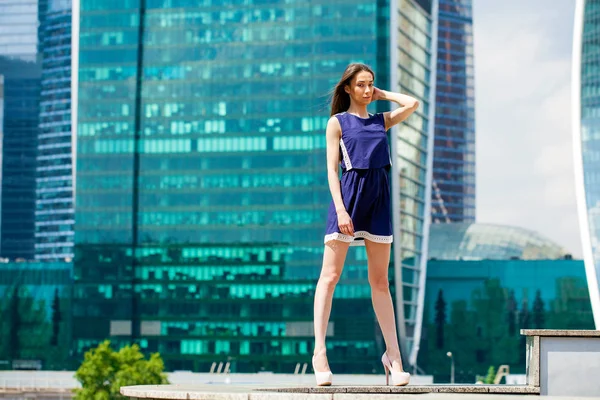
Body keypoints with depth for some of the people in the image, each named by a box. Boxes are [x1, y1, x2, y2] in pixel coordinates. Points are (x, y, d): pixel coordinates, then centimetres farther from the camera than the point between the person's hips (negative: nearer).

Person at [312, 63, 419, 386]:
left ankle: (393, 355, 7)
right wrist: (340, 208, -14)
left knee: (380, 281, 6)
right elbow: (332, 168, -3)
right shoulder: (338, 122, 5)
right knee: (330, 275, -6)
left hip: (378, 199, 4)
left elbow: (412, 104, 4)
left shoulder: (381, 121, 16)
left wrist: (383, 94, 15)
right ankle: (320, 352, -6)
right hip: (349, 194, -4)